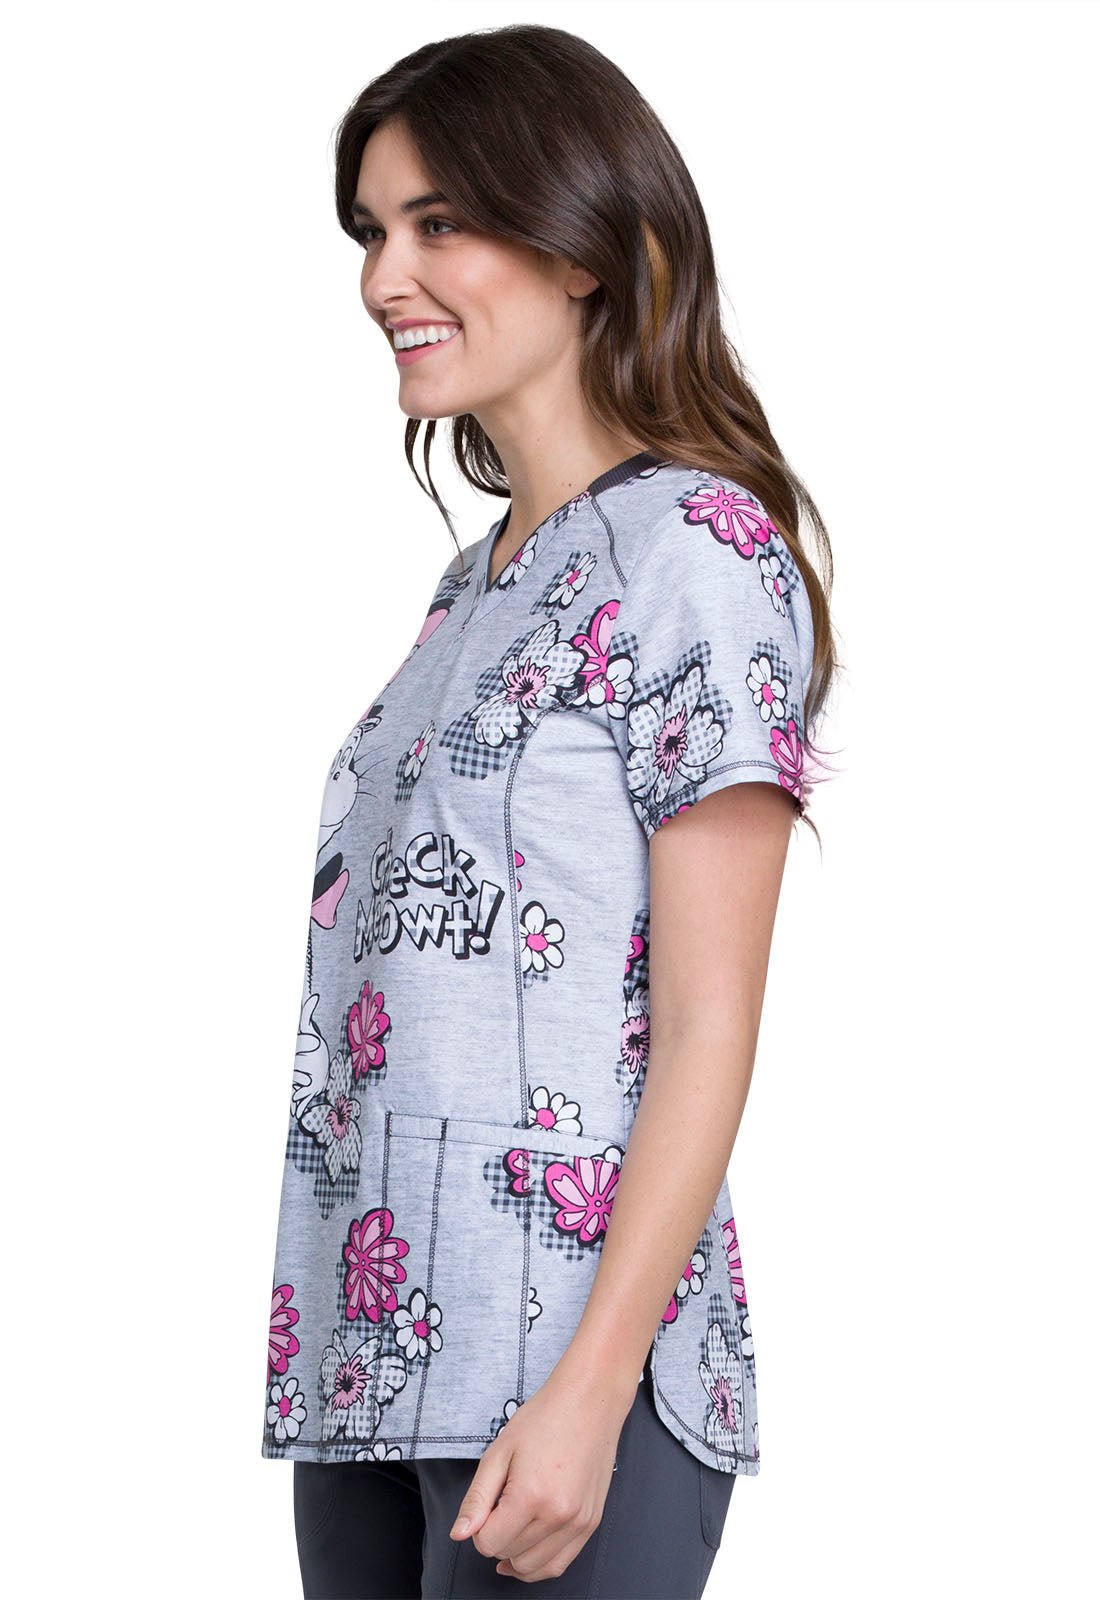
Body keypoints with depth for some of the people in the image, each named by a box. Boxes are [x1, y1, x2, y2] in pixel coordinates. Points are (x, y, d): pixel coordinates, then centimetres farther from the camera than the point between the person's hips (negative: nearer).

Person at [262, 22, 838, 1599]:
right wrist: (328, 1344, 13)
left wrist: (592, 1387, -18)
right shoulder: (472, 585, 16)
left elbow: (710, 1023, -13)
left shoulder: (694, 547, -9)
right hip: (371, 1358, 8)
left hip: (566, 1370, -7)